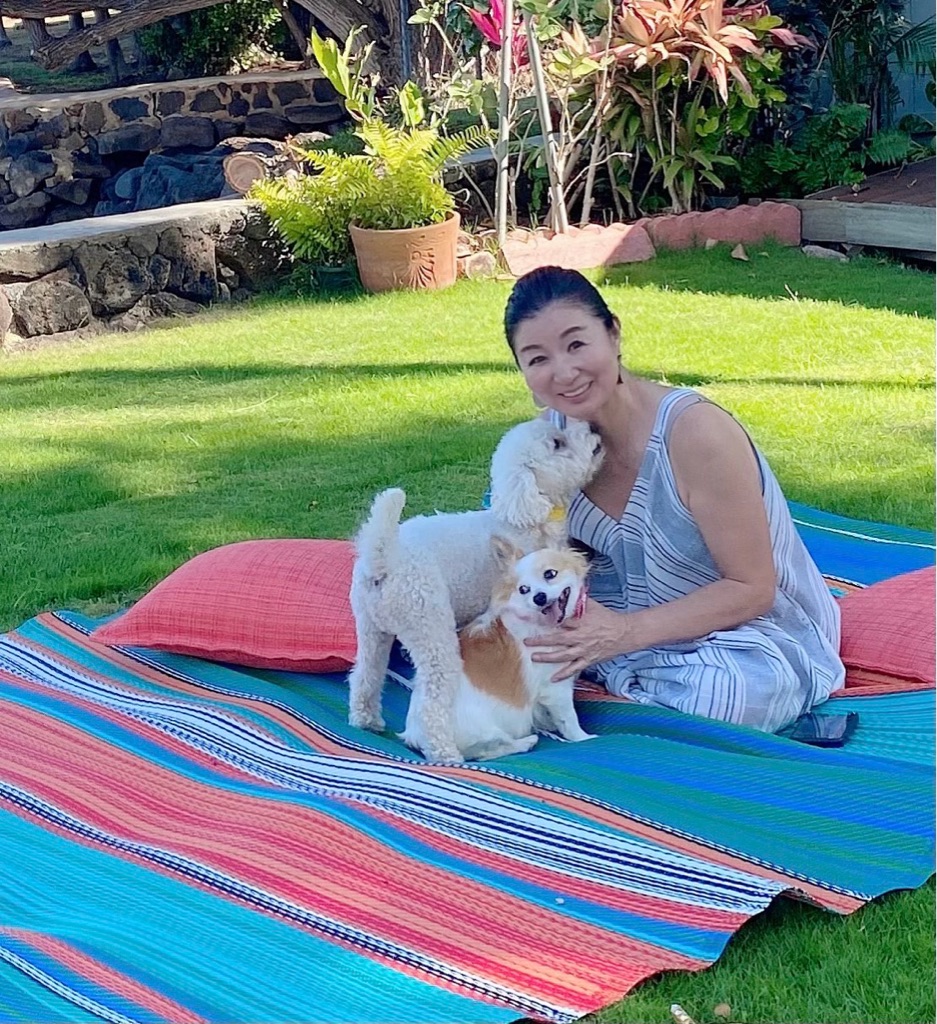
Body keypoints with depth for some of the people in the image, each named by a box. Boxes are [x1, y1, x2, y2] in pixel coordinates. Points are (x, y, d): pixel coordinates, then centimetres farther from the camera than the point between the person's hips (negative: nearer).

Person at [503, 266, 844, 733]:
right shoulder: (553, 431, -8)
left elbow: (751, 588, -21)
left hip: (754, 629, -5)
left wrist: (625, 633, -31)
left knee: (721, 689, -37)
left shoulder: (695, 432, -27)